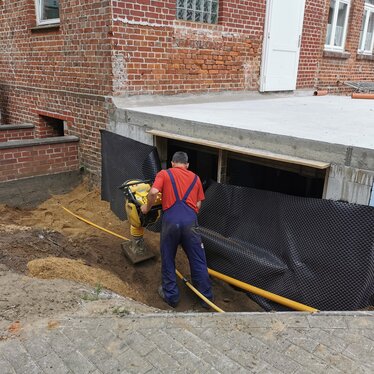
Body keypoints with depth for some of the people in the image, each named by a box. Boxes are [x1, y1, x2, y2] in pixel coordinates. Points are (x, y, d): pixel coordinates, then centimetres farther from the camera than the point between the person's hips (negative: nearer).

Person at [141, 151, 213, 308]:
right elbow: (198, 205, 16)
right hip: (190, 221, 2)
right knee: (198, 261, 13)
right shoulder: (195, 178, 20)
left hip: (171, 220, -2)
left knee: (168, 260, 17)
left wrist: (147, 207, 10)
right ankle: (206, 297, 23)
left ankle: (171, 295, 27)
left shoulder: (164, 174, 11)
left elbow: (153, 192, -6)